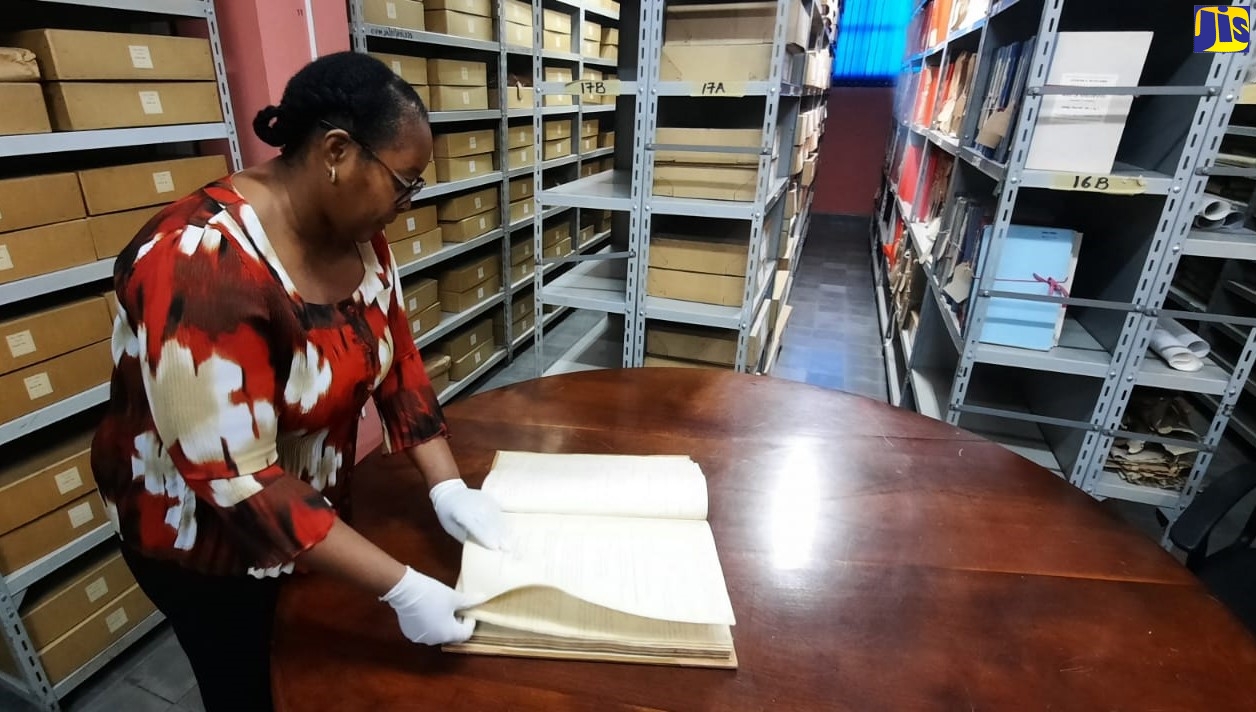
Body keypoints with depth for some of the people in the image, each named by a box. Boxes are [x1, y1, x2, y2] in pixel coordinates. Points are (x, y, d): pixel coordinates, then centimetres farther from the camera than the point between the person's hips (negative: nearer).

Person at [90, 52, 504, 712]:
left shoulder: (356, 232, -9)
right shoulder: (203, 265, -34)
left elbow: (396, 361, -4)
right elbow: (236, 480, -34)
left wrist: (448, 487, -13)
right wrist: (401, 588, -33)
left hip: (313, 501, 6)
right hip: (207, 532, -6)